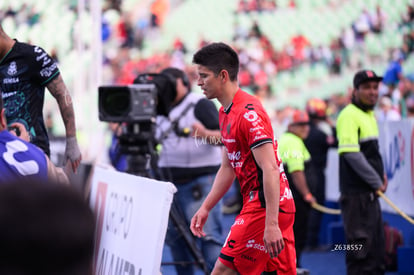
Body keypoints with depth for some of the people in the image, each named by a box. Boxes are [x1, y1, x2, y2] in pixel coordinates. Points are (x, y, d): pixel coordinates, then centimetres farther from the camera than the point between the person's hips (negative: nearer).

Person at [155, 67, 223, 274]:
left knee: (208, 234, -14)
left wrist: (206, 134, -33)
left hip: (200, 181, -7)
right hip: (170, 183, 7)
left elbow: (224, 137, -11)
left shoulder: (200, 105, -3)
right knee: (175, 237, 8)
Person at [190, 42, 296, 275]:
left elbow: (270, 170, -22)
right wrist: (206, 208, 19)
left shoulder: (248, 113, -17)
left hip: (265, 207, -10)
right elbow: (228, 168, 23)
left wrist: (271, 225, -26)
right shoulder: (226, 113, 14)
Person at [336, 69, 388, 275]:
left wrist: (381, 174, 9)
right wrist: (377, 182, -17)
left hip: (371, 193, 10)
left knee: (376, 248, 15)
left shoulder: (370, 115, 16)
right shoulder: (349, 115, -14)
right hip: (356, 194, -10)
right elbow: (351, 153, -22)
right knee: (360, 247, -7)